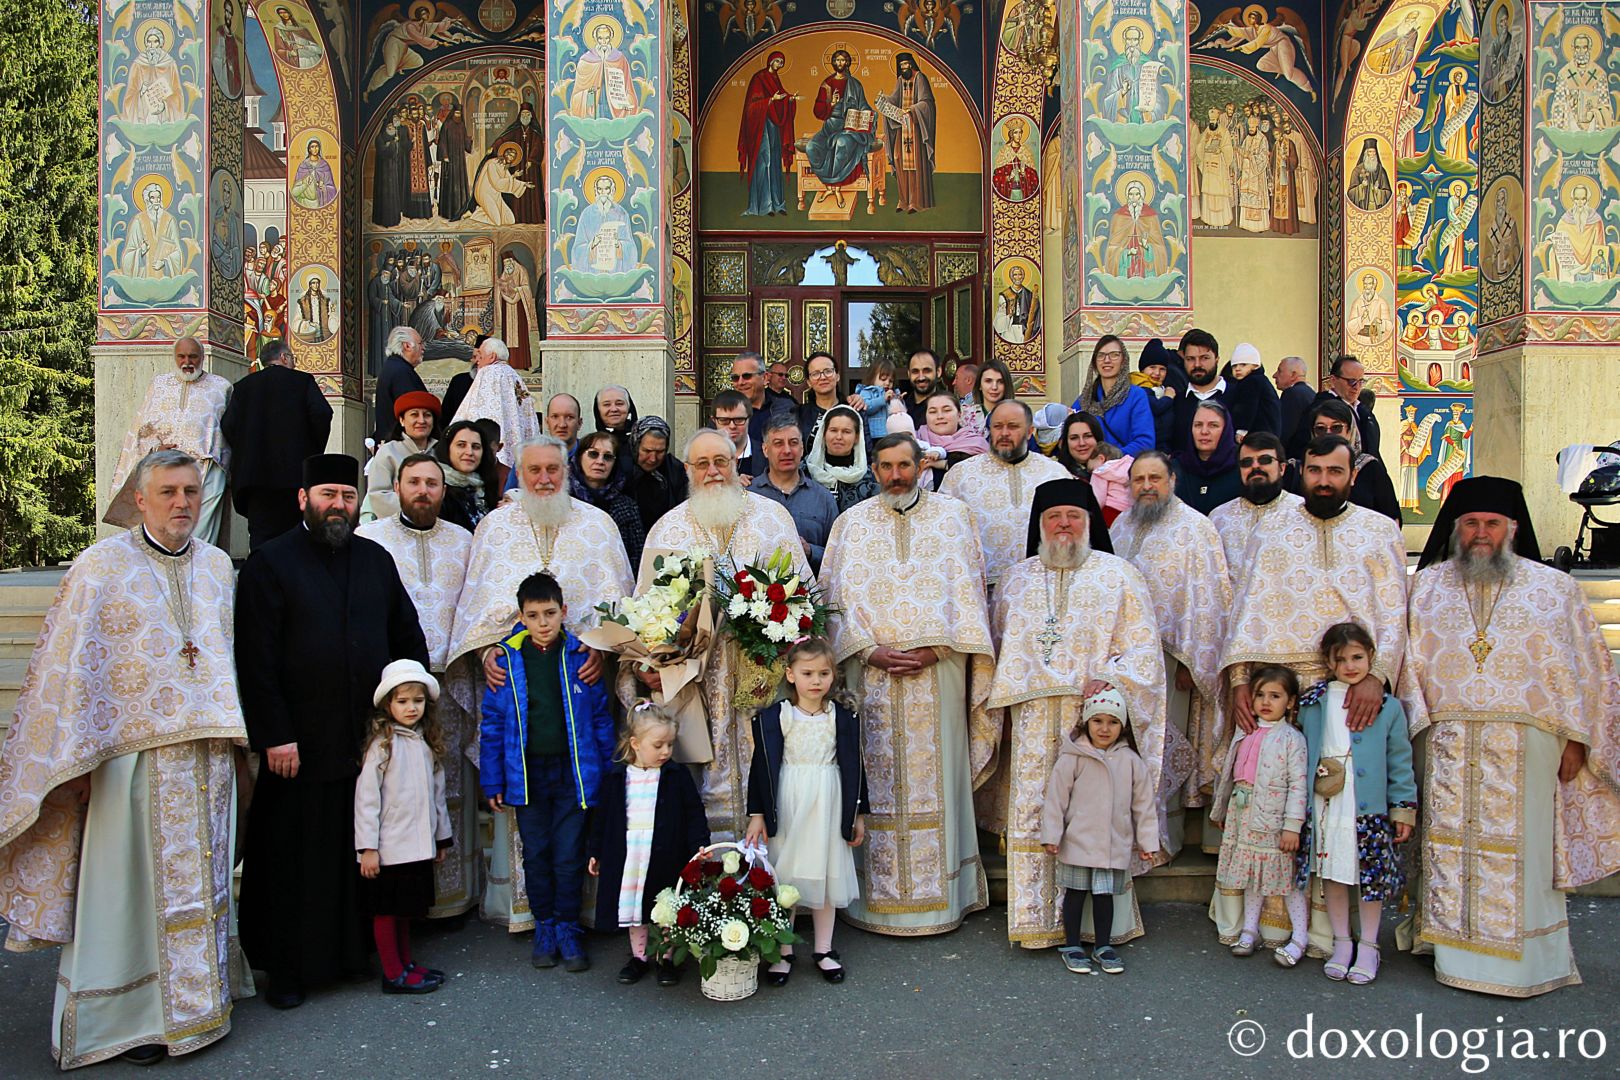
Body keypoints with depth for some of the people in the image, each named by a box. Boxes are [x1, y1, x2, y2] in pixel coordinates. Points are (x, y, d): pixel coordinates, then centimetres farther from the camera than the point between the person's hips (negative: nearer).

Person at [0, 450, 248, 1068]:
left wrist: (234, 735, 16)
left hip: (208, 753, 4)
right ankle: (132, 1016, 16)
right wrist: (76, 760, -9)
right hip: (135, 755, -4)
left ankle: (199, 999, 25)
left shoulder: (218, 566, 10)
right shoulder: (102, 566, -4)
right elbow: (68, 668, -5)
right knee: (134, 885, 2)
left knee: (202, 882, 12)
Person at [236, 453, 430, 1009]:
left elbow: (410, 640, 14)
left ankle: (361, 951, 27)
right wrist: (274, 736, -13)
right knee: (296, 860, 7)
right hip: (300, 744, -4)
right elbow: (256, 659, -8)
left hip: (373, 739, 4)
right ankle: (288, 969, 21)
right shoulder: (270, 563, -3)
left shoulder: (377, 561, 10)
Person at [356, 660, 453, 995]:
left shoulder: (427, 744, 9)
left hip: (418, 845, 7)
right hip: (389, 847, -7)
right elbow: (366, 798, -14)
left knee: (406, 909, 18)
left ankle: (406, 964, 29)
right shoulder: (383, 744, -11)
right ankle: (393, 975, 13)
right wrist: (367, 847, -16)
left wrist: (442, 837, 17)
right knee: (386, 911, 5)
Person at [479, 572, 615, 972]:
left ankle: (568, 928, 20)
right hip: (526, 775, 1)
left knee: (569, 856, 3)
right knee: (536, 855, 12)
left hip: (573, 773, -1)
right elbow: (492, 724, 2)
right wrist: (492, 782, 1)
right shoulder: (505, 660, -2)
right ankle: (544, 927, 27)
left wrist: (608, 774, -1)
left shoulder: (581, 657, -4)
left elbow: (601, 718, 1)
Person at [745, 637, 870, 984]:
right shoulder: (774, 716, -4)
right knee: (785, 877, 3)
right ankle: (783, 952, 17)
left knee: (827, 874, 9)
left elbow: (853, 766, 7)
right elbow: (763, 766, -2)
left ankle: (823, 949, 24)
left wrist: (858, 813, 8)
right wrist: (758, 814, -5)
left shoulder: (843, 716, 1)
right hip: (787, 805, -2)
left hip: (829, 805, 2)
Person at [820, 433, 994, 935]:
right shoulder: (852, 522, 10)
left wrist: (933, 649, -10)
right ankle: (876, 895, 9)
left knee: (934, 778, 1)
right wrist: (869, 650, -9)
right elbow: (835, 596, 4)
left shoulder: (952, 514, 8)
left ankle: (937, 895, 10)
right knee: (876, 782, 1)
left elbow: (966, 590, 2)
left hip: (937, 671, 0)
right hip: (871, 671, 1)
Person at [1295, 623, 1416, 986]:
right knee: (1332, 874, 9)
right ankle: (1341, 943, 25)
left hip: (1370, 809, -2)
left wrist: (1404, 808, 2)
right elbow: (1299, 752, 11)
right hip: (1325, 807, 2)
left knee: (1371, 875, 4)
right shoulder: (1312, 704, 6)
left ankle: (1367, 946, 21)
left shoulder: (1388, 707, 1)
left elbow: (1399, 761, 4)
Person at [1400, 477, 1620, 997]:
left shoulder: (1554, 588, 8)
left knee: (1522, 848, 1)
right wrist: (1412, 724, -2)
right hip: (1448, 744, 1)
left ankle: (1525, 960, 12)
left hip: (1526, 744, -1)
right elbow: (1410, 661, 7)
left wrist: (1575, 737, 1)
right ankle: (1455, 949, 12)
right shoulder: (1428, 585, 11)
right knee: (1452, 843, 2)